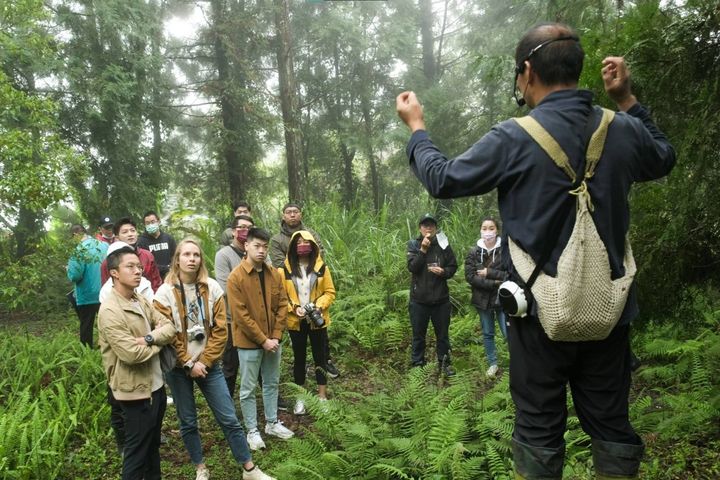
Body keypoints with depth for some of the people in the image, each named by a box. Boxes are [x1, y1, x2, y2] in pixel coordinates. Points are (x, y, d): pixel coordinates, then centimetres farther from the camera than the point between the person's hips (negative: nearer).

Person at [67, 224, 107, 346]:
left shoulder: (80, 250, -19)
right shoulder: (105, 245, -2)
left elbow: (74, 276, -21)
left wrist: (69, 268, 0)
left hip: (87, 296, -5)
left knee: (86, 327, 11)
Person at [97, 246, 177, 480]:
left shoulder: (141, 300, 6)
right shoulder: (110, 310, -20)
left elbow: (170, 328, 1)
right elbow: (131, 353, -26)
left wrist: (149, 338, -19)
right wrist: (159, 341, -9)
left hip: (156, 385, 8)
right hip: (136, 390, -8)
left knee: (153, 444, 23)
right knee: (137, 450, 8)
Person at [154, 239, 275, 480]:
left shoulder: (212, 288, -4)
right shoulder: (165, 293, -8)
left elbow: (220, 330, -4)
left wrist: (205, 361, -10)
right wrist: (189, 364, -12)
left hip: (208, 364, 1)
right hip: (179, 368, -1)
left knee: (229, 419, 3)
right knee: (188, 422, 12)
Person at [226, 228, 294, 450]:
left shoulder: (274, 274, 1)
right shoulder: (235, 278, -15)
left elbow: (282, 306, 3)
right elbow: (241, 315, -17)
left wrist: (276, 336, -6)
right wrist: (263, 340, -17)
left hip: (273, 341, 5)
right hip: (249, 342, -5)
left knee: (272, 383, 18)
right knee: (248, 389, 8)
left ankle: (272, 423, 34)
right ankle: (252, 431, 23)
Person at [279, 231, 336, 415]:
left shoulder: (321, 267, -2)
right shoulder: (285, 269, -3)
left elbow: (330, 292, 0)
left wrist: (319, 306, -17)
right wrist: (294, 308, -16)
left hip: (317, 320, 0)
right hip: (295, 321, 0)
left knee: (320, 356, 9)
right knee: (299, 358, 11)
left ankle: (322, 397, 22)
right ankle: (300, 398, 24)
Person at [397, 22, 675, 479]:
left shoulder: (515, 138, -15)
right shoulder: (624, 131, -1)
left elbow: (444, 180, -4)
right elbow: (665, 159, 21)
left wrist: (416, 126, 11)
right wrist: (627, 99, 21)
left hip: (543, 310, -4)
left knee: (539, 428, 11)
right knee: (611, 422, 19)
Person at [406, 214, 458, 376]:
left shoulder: (443, 244, 0)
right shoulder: (413, 244, -2)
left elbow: (453, 267, 5)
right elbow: (412, 267, -14)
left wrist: (443, 271, -16)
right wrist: (423, 250, -22)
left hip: (441, 298, 1)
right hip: (419, 299, -1)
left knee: (442, 334, 13)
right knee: (418, 334, 10)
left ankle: (444, 363, 29)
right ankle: (417, 364, 23)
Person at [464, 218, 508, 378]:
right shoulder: (473, 252, -1)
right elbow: (470, 276, -9)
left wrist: (489, 273, -18)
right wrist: (494, 283, -17)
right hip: (483, 299, 3)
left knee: (509, 333, -4)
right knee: (487, 334, 15)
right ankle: (492, 363, 30)